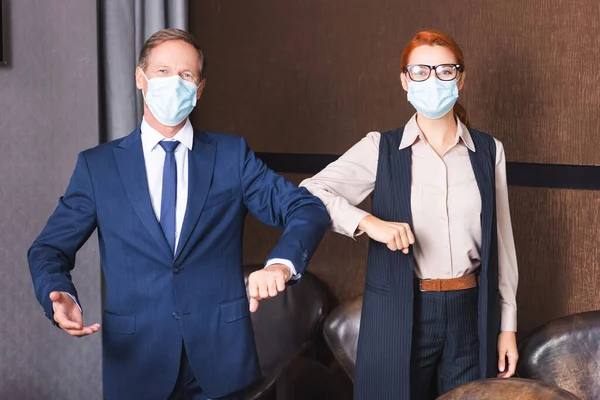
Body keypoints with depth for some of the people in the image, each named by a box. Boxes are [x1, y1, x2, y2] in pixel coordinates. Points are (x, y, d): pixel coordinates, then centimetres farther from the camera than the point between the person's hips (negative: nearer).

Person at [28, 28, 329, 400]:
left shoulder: (232, 155, 2)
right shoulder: (97, 165, 3)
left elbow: (308, 209, -4)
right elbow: (49, 247, 4)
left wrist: (280, 264, -24)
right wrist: (60, 297, -18)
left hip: (220, 355, 0)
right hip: (136, 360, 0)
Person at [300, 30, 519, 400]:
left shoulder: (488, 151, 4)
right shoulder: (380, 149, -2)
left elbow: (501, 242, 8)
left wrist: (507, 325, 7)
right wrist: (367, 221, -24)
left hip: (470, 314, 2)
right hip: (400, 314, -1)